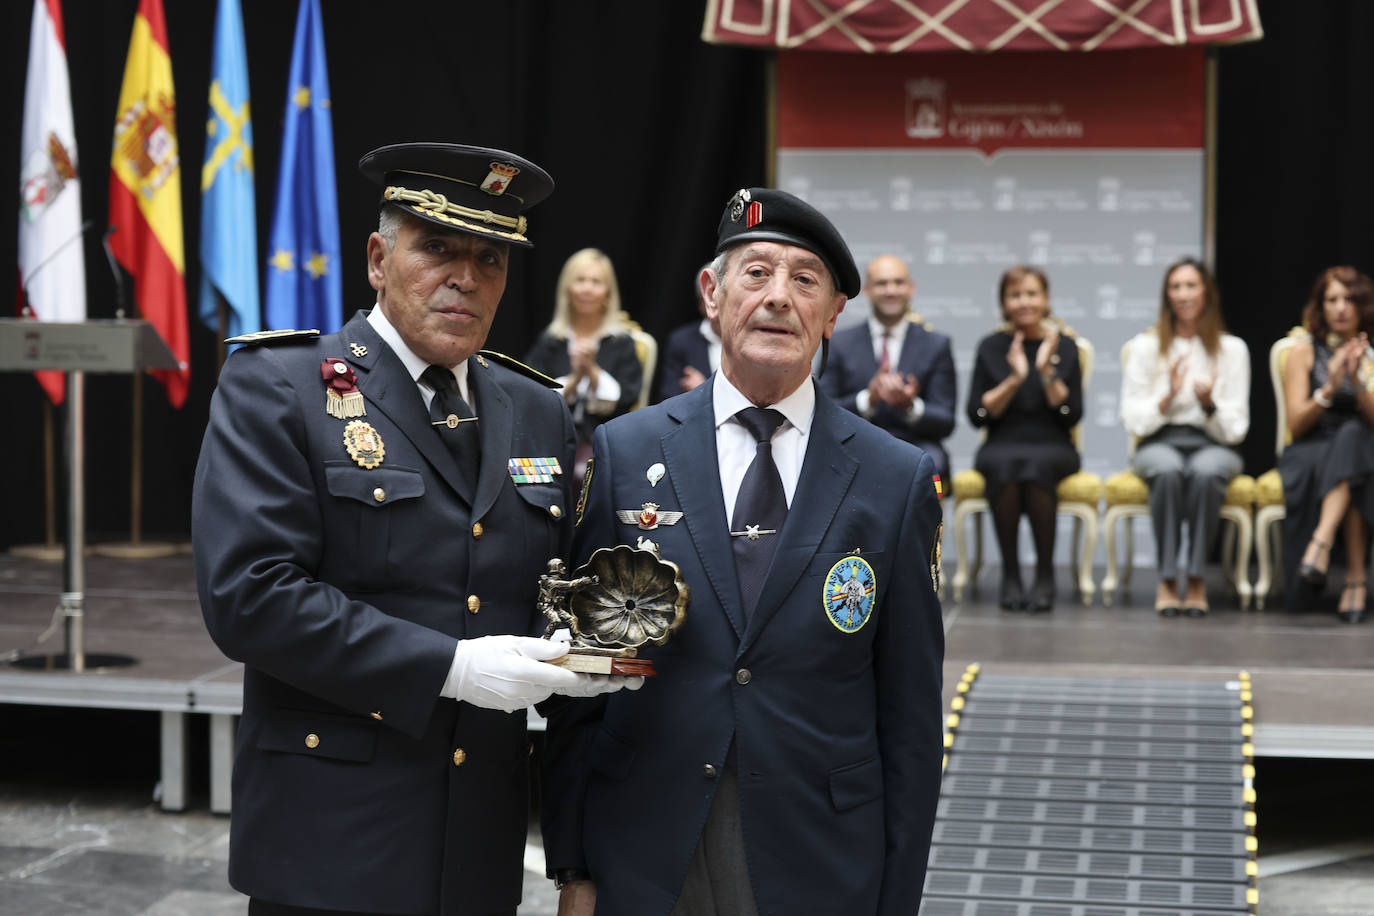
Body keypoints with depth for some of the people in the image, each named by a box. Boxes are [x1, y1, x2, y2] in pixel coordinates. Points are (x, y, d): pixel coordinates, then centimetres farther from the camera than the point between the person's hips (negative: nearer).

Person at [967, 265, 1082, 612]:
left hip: (1052, 449, 0)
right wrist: (1014, 379, -11)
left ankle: (1045, 574, -26)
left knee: (1036, 465, -36)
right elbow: (977, 415, 0)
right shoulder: (991, 347, 6)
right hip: (1002, 445, 0)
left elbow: (1072, 416, -1)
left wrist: (1047, 370, -11)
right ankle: (1010, 573, -25)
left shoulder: (1064, 346, 6)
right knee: (1004, 466, -36)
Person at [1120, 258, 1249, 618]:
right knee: (1168, 470, -38)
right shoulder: (1145, 346, 8)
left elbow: (1235, 429, 4)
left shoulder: (1232, 349, 8)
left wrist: (1209, 403, -16)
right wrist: (1166, 398, -14)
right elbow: (1132, 421, 3)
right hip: (1159, 443, 0)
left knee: (1206, 471, -38)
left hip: (1213, 445, 0)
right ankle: (1167, 578, -33)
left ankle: (1196, 577, -30)